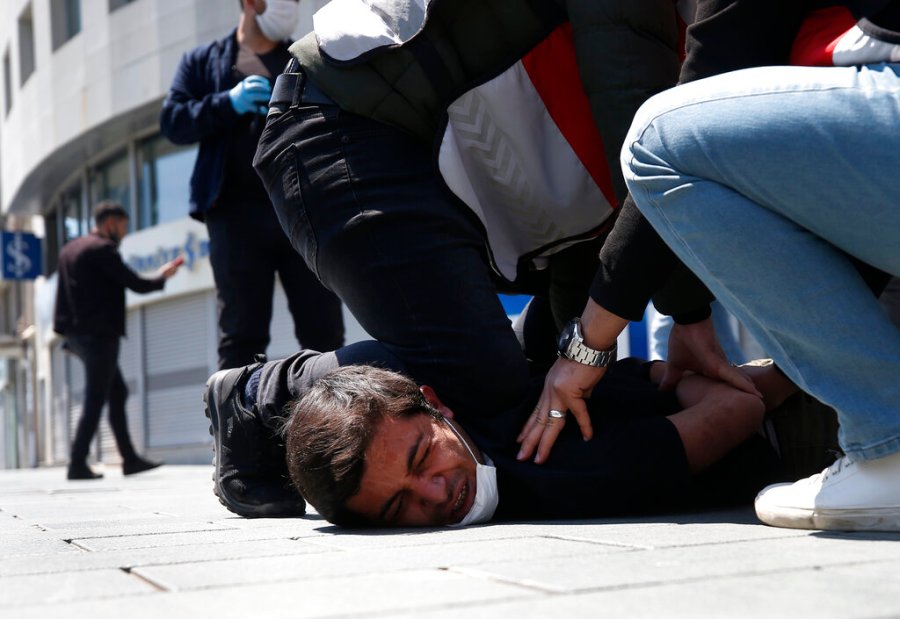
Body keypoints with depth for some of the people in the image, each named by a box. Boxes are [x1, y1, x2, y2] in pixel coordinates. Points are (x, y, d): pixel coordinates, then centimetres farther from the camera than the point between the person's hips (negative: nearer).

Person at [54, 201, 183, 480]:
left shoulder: (69, 249, 15)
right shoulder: (102, 249, -12)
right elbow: (136, 284, -12)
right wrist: (161, 278, 5)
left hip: (78, 333, 9)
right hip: (99, 334, -9)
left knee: (117, 393, 13)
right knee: (95, 400, -5)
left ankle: (130, 458, 15)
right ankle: (78, 464, -5)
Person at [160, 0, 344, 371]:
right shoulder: (203, 61, 15)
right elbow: (172, 121, 4)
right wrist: (229, 103, -11)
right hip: (238, 212, -1)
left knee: (324, 331, -1)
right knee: (242, 334, -2)